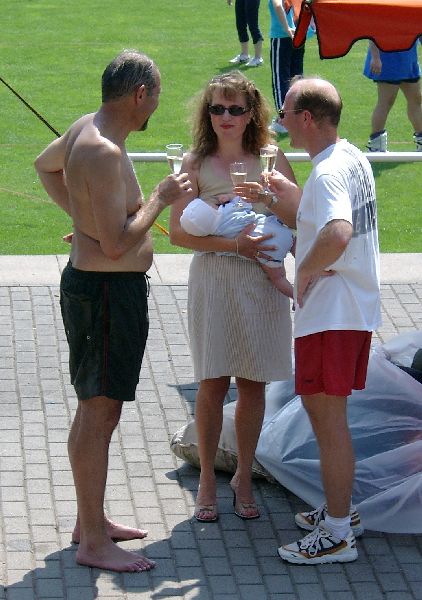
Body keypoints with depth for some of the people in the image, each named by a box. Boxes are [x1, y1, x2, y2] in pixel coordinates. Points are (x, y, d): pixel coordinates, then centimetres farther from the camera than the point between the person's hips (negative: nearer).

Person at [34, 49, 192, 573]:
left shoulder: (84, 128, 6)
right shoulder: (104, 154, -25)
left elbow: (45, 165, 27)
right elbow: (118, 244, -28)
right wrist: (160, 198, -16)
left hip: (96, 285, 11)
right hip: (106, 292, -11)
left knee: (95, 408, 19)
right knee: (99, 414, -4)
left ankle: (90, 520, 31)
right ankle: (93, 543, 2)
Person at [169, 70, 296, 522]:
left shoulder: (272, 161, 3)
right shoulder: (196, 165, -1)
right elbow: (178, 232, -7)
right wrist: (233, 244, -16)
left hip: (263, 281, 2)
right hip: (213, 281, -1)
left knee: (253, 383, 7)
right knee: (213, 383, 1)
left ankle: (243, 476, 22)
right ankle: (207, 479, 15)